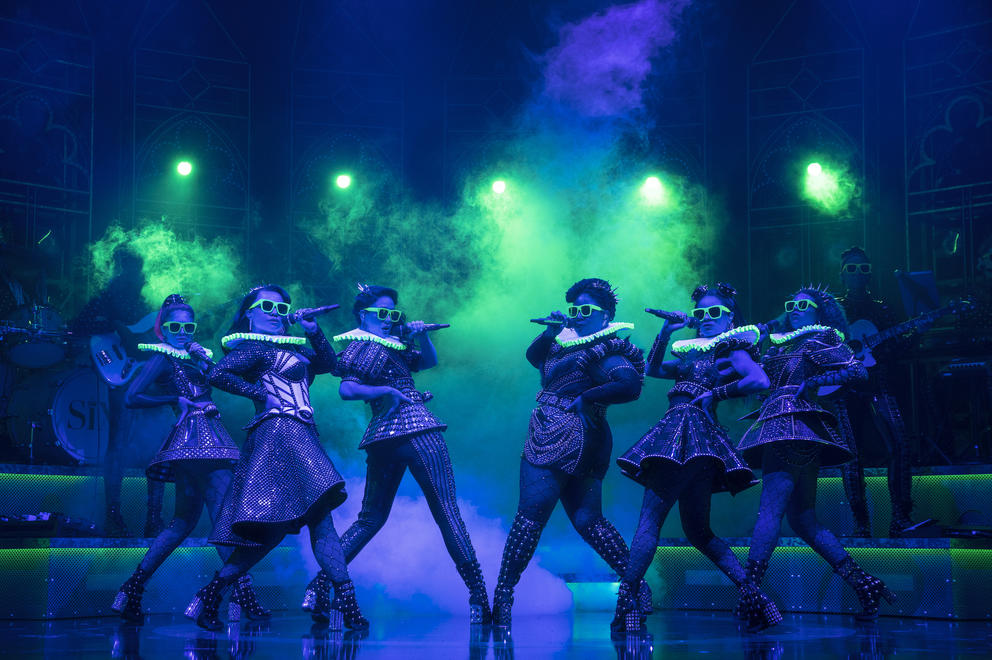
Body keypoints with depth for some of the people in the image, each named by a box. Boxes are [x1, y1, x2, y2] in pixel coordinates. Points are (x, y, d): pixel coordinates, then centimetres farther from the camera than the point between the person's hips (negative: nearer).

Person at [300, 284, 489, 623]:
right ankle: (479, 599, -7)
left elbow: (429, 361, 26)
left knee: (370, 518, 13)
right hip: (416, 429, -9)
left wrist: (422, 336, 8)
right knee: (446, 513, -6)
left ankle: (318, 587, 1)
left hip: (381, 435, 9)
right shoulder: (364, 345, -4)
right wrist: (389, 391, -17)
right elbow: (347, 389, -19)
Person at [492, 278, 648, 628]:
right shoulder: (572, 343, 18)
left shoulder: (604, 350, -11)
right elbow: (533, 356, 27)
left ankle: (502, 596, -6)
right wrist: (550, 332, 9)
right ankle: (637, 583, 12)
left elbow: (629, 385, -26)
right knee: (588, 521, 12)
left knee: (530, 517, -8)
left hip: (564, 439, -10)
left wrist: (585, 399, -18)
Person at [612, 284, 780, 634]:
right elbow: (653, 368, 25)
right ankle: (752, 595, 1)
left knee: (650, 518, -11)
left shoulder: (731, 350, 2)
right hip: (676, 432, 9)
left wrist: (716, 393, -9)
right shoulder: (692, 354, 25)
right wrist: (666, 332, 15)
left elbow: (760, 381, -14)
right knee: (698, 530, 8)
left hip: (694, 432, -9)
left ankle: (626, 601, -13)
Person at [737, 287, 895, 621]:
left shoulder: (821, 341, 4)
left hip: (794, 427, -9)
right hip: (779, 428, 9)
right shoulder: (780, 348, 26)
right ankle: (863, 583, 7)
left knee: (770, 509, -17)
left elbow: (858, 371, -8)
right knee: (804, 520, 7)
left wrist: (813, 382, -11)